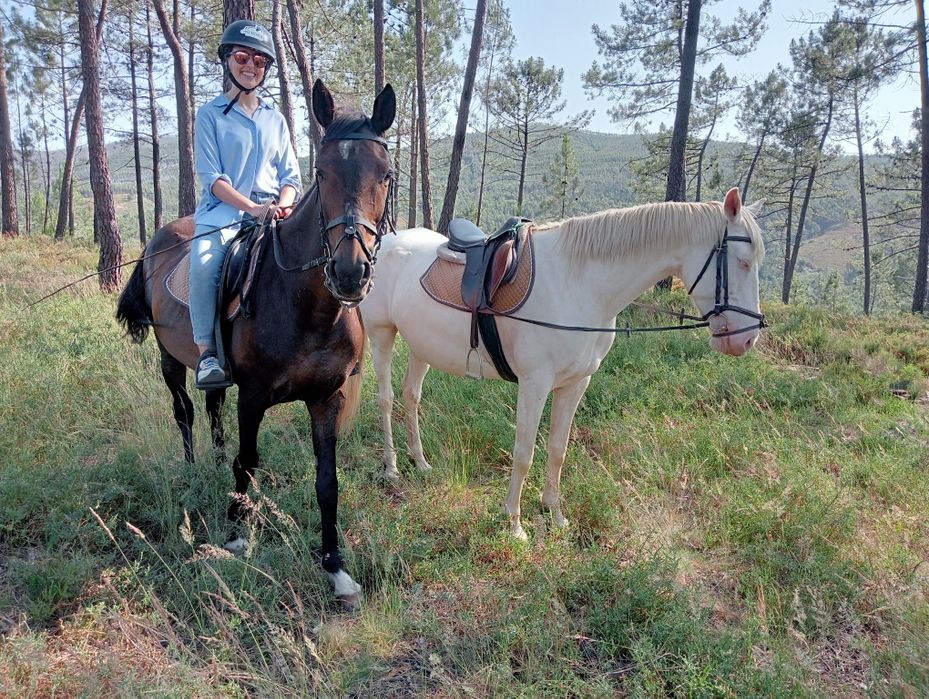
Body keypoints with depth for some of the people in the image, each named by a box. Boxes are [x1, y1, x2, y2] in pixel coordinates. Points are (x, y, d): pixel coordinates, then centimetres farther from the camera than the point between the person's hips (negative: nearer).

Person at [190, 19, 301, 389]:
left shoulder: (275, 119, 18)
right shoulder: (210, 114, 7)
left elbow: (291, 175, 14)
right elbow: (211, 177, -3)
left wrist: (282, 206, -9)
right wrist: (252, 207, -18)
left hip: (272, 214, 3)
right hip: (222, 213, -3)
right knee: (203, 265, -33)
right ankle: (206, 354, -26)